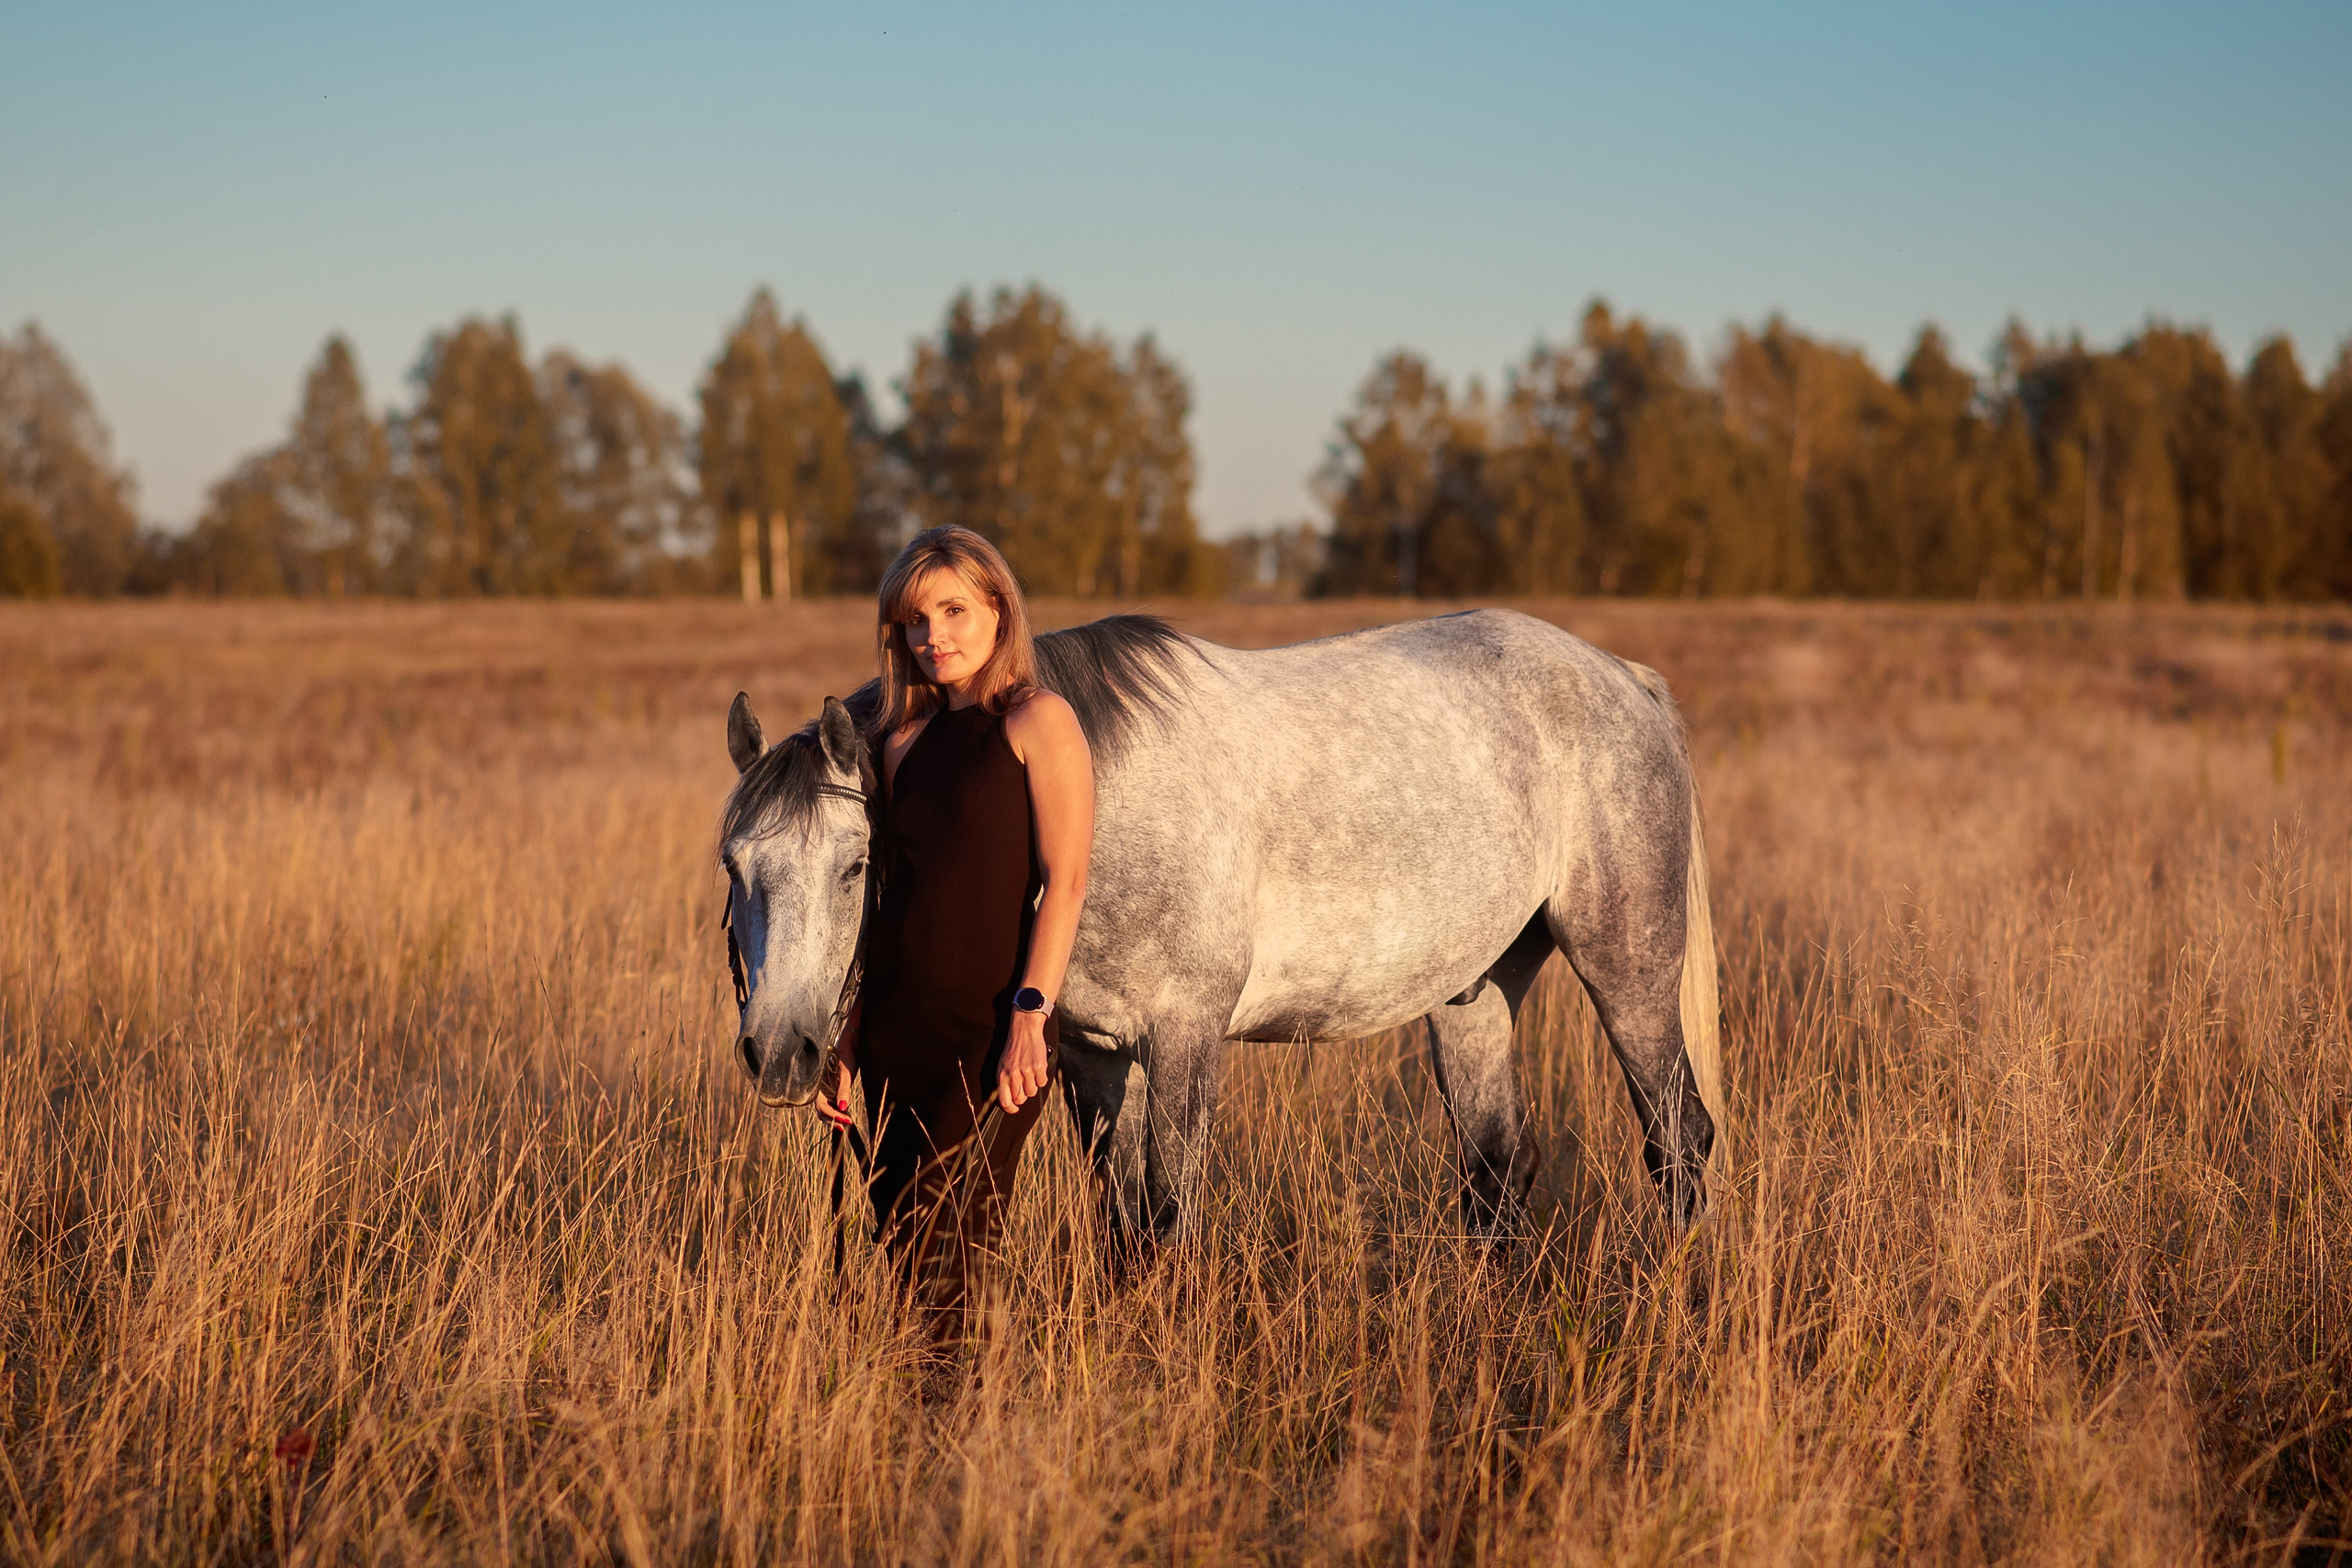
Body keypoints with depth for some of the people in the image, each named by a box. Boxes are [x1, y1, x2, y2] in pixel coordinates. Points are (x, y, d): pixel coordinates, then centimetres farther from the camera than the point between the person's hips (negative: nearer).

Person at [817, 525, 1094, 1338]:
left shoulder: (1038, 722, -4)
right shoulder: (905, 742, 14)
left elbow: (1065, 882, -10)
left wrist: (1031, 1013, -19)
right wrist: (846, 1042, 15)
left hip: (991, 1036, -7)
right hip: (898, 1031, 7)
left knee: (944, 1269, -10)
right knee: (898, 1254, 9)